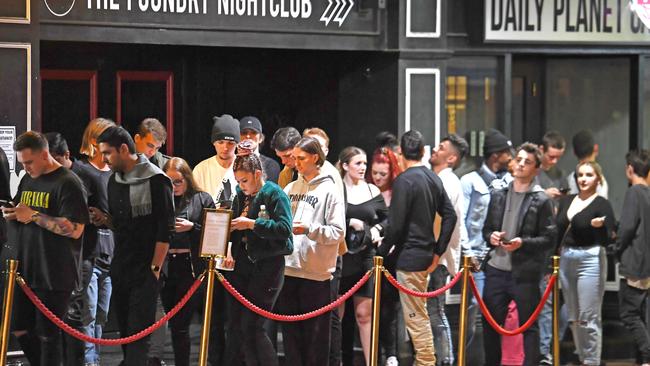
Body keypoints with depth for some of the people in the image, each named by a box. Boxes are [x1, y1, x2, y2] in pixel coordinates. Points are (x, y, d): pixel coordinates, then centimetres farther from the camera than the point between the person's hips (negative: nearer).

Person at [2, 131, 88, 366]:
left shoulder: (68, 183, -11)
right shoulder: (27, 180, 14)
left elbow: (74, 230, -20)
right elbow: (20, 218, 27)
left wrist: (34, 216, -20)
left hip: (55, 275, -8)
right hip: (27, 271, 8)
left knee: (48, 335, -2)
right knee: (21, 329, 11)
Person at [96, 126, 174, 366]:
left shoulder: (155, 180, -10)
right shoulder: (114, 181, 12)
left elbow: (165, 230, -11)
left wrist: (154, 268, -14)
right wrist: (104, 219, 0)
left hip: (145, 271, -7)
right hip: (120, 268, 7)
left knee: (138, 332, -9)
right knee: (124, 330, 8)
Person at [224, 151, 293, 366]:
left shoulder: (275, 194, -8)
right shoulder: (241, 195, 13)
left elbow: (284, 228, -18)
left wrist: (251, 224, -21)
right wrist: (229, 226, -1)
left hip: (267, 266, -7)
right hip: (243, 265, 7)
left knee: (252, 326, -10)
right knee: (236, 325, 6)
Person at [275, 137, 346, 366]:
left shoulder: (329, 190, -2)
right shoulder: (290, 189, 13)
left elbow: (338, 232, -8)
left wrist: (309, 229, -19)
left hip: (316, 272, -5)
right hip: (288, 269, 5)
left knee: (315, 334, 0)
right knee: (291, 331, 9)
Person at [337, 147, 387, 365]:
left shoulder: (373, 192, 9)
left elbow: (386, 219, 18)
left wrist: (376, 231, 0)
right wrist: (351, 223, -15)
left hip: (365, 258, 2)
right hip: (339, 257, -2)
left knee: (364, 314, 1)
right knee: (336, 314, 2)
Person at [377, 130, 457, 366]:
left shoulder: (404, 181, -15)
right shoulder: (433, 179, 9)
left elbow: (396, 224, -18)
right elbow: (450, 216, 11)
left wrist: (381, 252, -6)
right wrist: (438, 252, 12)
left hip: (409, 257, -8)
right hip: (426, 254, 8)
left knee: (415, 317, -4)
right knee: (419, 314, 18)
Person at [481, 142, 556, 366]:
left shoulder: (541, 201, -2)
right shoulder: (498, 195, 12)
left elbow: (549, 239, -5)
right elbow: (486, 229, 20)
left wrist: (522, 243, -18)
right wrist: (491, 237, -2)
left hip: (525, 273, -4)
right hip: (496, 269, 5)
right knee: (490, 323, 9)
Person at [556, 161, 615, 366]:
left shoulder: (602, 205, -7)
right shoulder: (567, 201, 11)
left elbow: (607, 240, -13)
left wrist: (599, 226, -33)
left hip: (590, 259, -7)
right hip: (566, 260, 7)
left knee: (588, 318, -7)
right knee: (573, 318, 11)